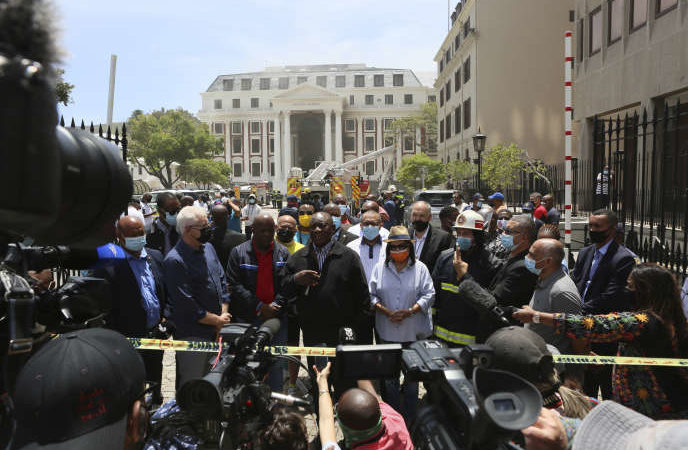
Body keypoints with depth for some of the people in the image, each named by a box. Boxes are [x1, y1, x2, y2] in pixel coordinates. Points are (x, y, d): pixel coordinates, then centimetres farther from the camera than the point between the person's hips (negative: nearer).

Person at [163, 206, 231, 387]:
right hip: (192, 336, -7)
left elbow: (222, 281, 11)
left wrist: (224, 314, -1)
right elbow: (186, 305, -19)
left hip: (216, 331, 7)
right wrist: (217, 320, -11)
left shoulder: (208, 248, 7)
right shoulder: (175, 260, -18)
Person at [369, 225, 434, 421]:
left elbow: (429, 295, -4)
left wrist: (409, 312, -17)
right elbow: (372, 295, 1)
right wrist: (386, 311, -15)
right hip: (387, 333, 1)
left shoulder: (420, 268, -1)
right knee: (389, 377, 11)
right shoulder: (380, 268, 2)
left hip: (414, 332, -1)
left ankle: (409, 418, 27)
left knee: (412, 377, 11)